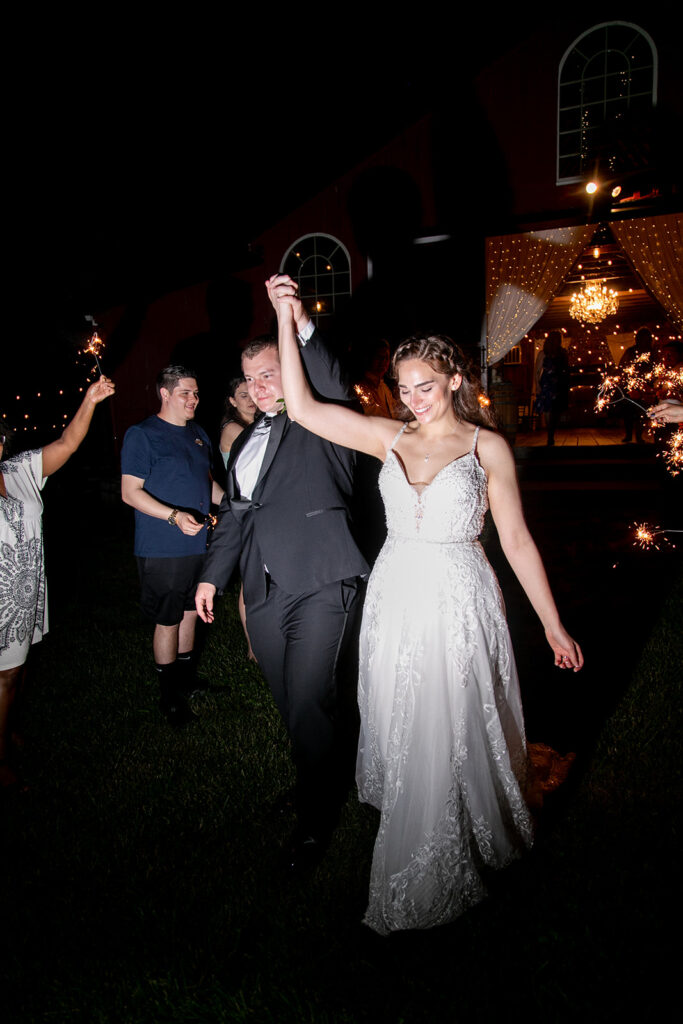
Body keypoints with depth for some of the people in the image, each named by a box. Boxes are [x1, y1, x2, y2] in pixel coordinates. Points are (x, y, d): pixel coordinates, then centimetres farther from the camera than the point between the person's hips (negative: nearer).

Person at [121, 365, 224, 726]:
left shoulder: (198, 434, 12)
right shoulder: (141, 435, -9)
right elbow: (130, 492, -14)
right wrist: (174, 516, -27)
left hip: (199, 544, 7)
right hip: (163, 550, -7)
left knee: (190, 613, 18)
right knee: (167, 622, 4)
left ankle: (187, 680, 35)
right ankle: (170, 695, 20)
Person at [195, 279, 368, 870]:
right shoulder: (245, 441, 21)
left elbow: (335, 389, -22)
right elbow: (235, 514, 25)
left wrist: (301, 325, -35)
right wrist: (213, 575, 22)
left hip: (323, 584, -7)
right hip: (266, 593, 7)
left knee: (310, 701, -7)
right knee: (293, 705, 13)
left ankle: (317, 816, 15)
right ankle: (337, 771, 36)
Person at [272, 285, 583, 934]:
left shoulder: (487, 446, -2)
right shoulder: (390, 439, 5)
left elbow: (517, 541, 0)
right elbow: (302, 408, -1)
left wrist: (553, 626, 0)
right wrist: (288, 319, -4)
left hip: (459, 606, -3)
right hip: (395, 603, 3)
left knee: (455, 738, 6)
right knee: (403, 738, 14)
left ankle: (437, 881, 30)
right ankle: (412, 871, 38)